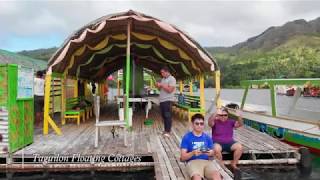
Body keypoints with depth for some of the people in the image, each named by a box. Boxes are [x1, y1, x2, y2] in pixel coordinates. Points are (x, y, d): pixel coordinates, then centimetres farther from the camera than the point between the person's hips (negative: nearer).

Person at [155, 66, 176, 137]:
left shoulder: (172, 79, -9)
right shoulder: (163, 79, 17)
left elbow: (170, 90, -19)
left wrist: (162, 85, -16)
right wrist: (158, 86, 1)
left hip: (168, 100, -8)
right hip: (161, 100, 8)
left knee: (168, 116, -5)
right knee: (164, 116, 12)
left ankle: (168, 131, 0)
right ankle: (166, 130, 20)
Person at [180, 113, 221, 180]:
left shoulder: (207, 137, 13)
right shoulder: (187, 137, 3)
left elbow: (212, 152, 15)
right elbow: (183, 157, -1)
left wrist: (210, 153, -9)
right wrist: (193, 153, -19)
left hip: (206, 161, 3)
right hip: (193, 162, -3)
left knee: (216, 174, -29)